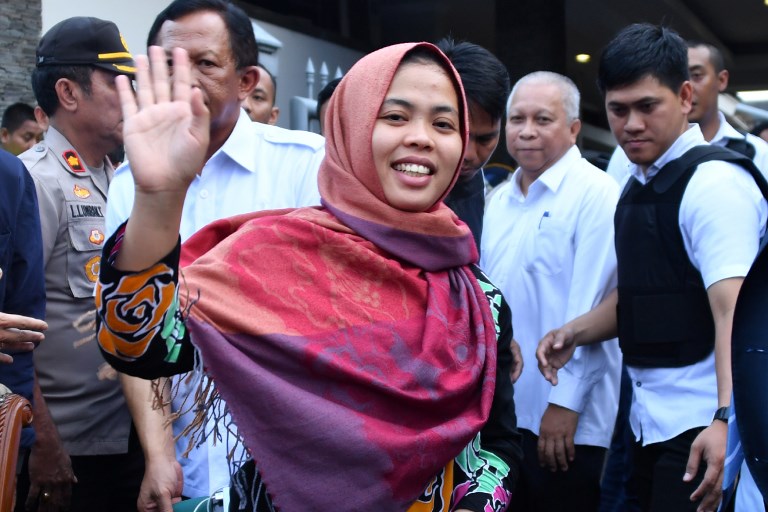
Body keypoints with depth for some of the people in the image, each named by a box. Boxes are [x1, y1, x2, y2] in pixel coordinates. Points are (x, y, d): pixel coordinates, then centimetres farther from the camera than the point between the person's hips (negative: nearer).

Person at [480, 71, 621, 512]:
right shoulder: (500, 200, 13)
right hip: (500, 408, 7)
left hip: (566, 421, -7)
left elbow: (590, 308, -16)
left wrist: (565, 403, -19)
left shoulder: (596, 195, -11)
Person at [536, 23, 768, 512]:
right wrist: (574, 333, 6)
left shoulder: (715, 181, -12)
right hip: (651, 424, 8)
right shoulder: (637, 187, 14)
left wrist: (725, 419, -33)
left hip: (702, 427, -8)